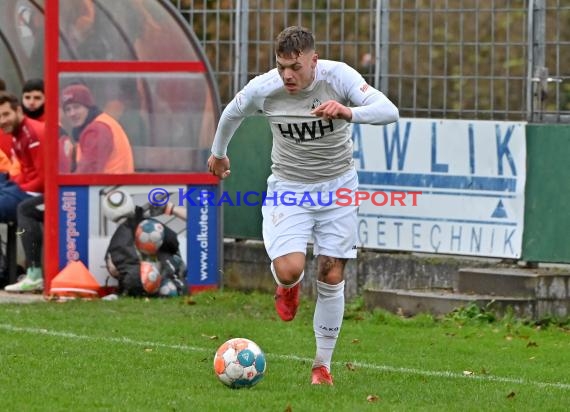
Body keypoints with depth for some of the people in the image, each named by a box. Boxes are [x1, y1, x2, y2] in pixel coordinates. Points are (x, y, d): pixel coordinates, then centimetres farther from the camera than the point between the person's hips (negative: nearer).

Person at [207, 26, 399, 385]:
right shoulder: (263, 89, -17)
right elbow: (233, 113, 6)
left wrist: (349, 113, -51)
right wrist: (218, 152, 23)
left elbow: (389, 111, -32)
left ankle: (323, 365, 16)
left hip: (337, 184, 0)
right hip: (288, 187, 0)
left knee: (331, 278, 1)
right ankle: (289, 287, 21)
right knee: (288, 270, -19)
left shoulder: (339, 77, -21)